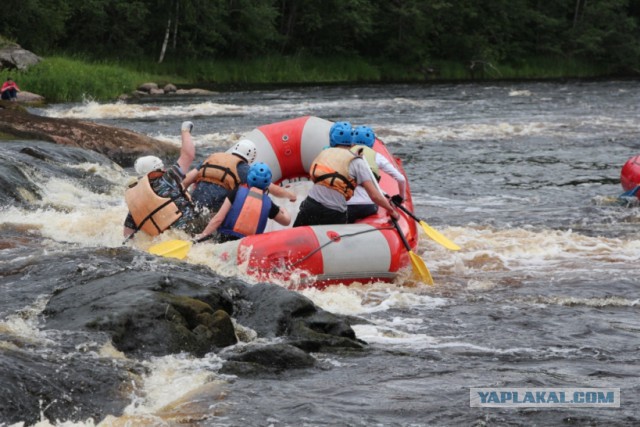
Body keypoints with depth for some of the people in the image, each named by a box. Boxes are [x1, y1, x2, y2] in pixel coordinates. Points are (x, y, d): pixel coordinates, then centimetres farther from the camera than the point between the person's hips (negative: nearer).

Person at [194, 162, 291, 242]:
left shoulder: (237, 193, 5)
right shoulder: (268, 204, 8)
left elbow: (218, 218, -3)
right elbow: (286, 221, 26)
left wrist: (203, 235, 2)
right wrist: (283, 211, 48)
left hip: (223, 241, -1)